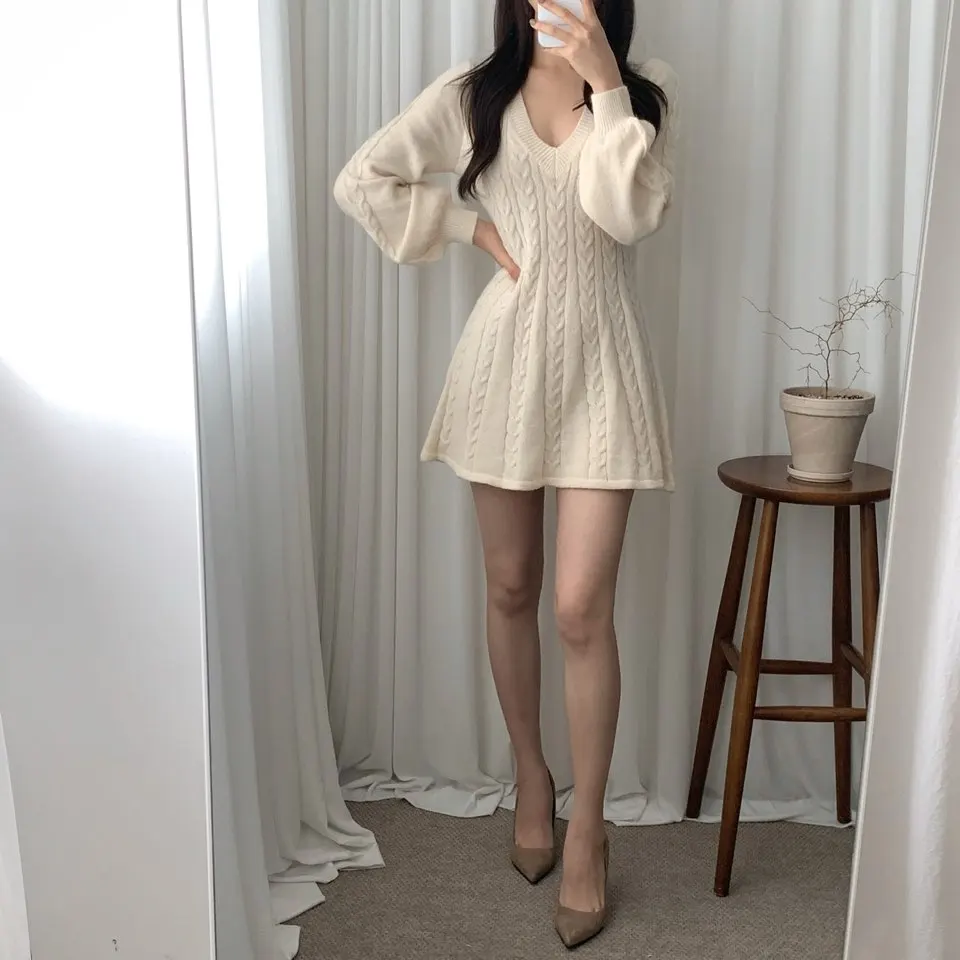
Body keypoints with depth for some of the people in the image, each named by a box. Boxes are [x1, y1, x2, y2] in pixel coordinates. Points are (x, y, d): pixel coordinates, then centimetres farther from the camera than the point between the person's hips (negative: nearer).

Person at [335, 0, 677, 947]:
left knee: (581, 609, -5)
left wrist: (606, 85, -16)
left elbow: (629, 215, -13)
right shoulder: (472, 93, 3)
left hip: (600, 363, -1)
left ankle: (586, 831, 13)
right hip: (504, 357, 2)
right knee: (509, 589, 11)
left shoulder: (646, 90, 2)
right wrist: (469, 227, -2)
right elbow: (361, 180, 5)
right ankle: (531, 777, 34)